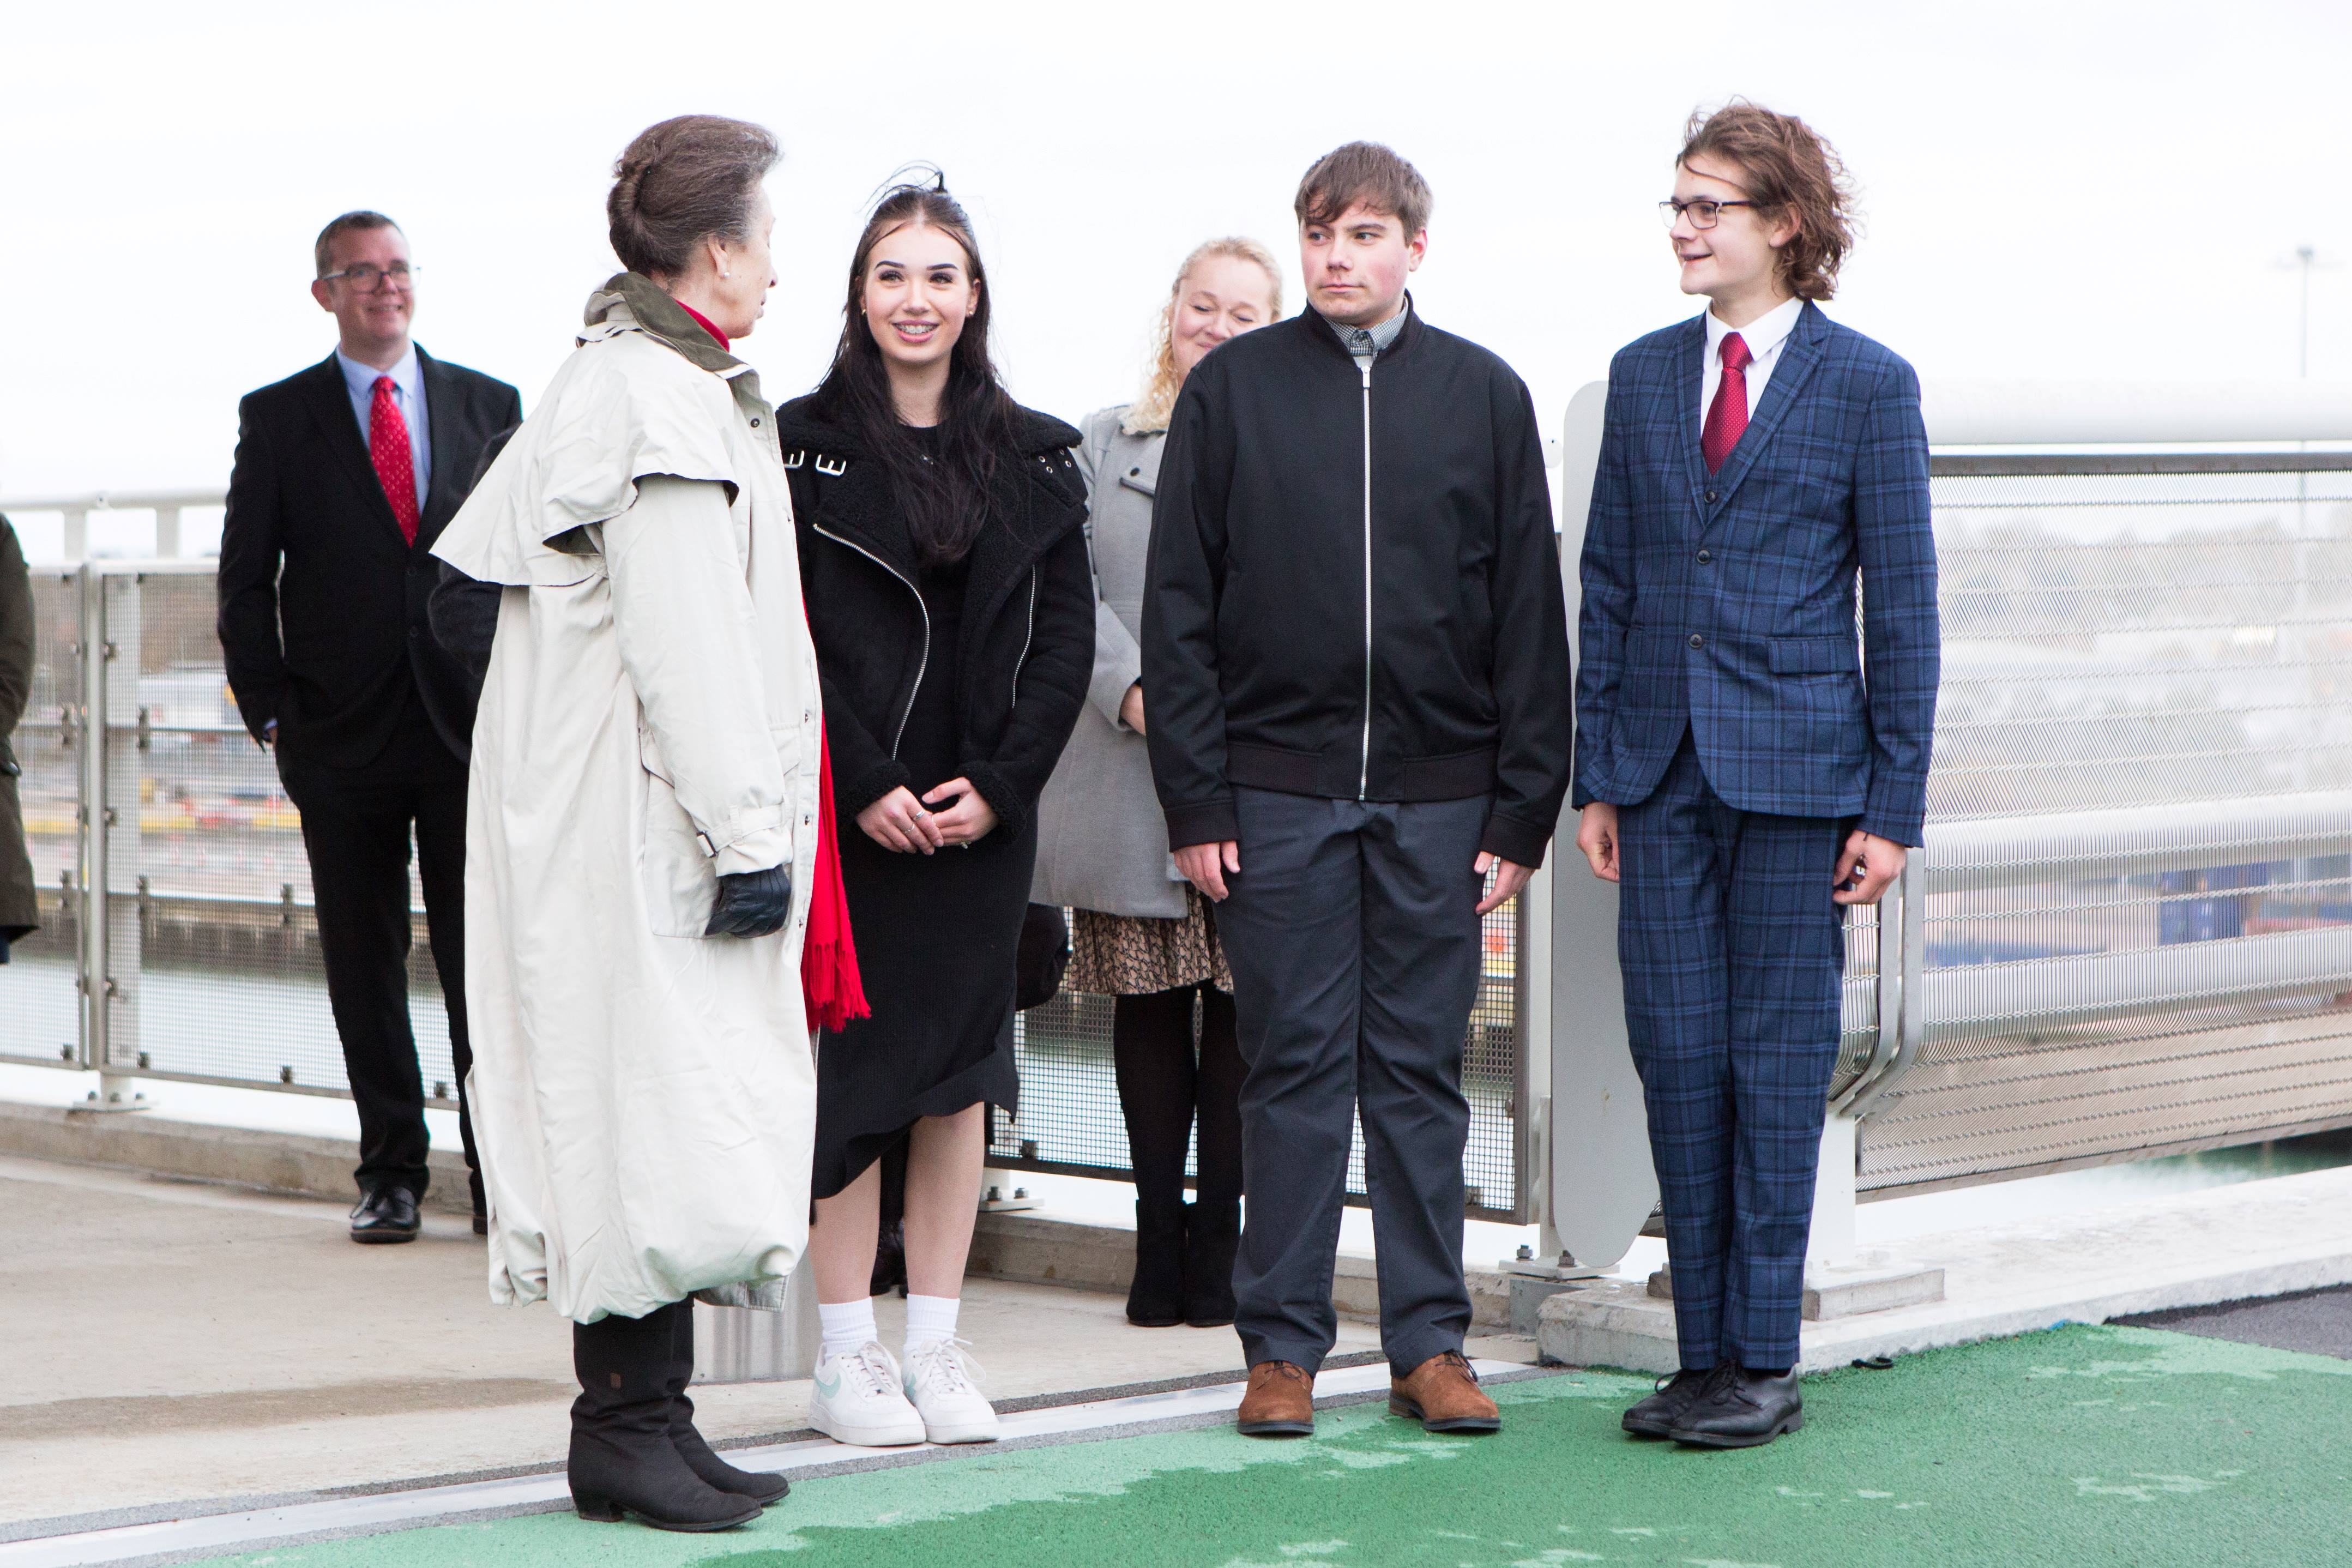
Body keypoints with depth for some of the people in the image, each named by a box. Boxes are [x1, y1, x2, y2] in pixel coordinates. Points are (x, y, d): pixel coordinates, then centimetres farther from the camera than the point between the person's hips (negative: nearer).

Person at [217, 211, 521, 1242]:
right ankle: (391, 1174, 13)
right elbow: (245, 579, 6)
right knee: (364, 965, 5)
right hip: (344, 733, 0)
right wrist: (270, 713, -2)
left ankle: (499, 1173, 4)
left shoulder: (490, 407, 10)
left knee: (484, 962, -2)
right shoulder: (278, 419, 6)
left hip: (471, 727, 0)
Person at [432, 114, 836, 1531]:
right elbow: (687, 647, -19)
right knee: (655, 1107, -7)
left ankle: (647, 1418, 14)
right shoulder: (658, 401, -15)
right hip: (638, 827, -11)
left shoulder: (643, 380, 18)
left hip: (646, 824, 11)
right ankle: (626, 1426, -2)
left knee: (671, 1117, 10)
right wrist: (746, 834, -18)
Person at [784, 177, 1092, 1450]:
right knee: (849, 1065, -2)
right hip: (847, 813, -3)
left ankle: (935, 1347, 14)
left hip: (983, 815, 3)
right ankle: (846, 1355, 6)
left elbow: (1065, 639, 6)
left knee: (961, 1068, 6)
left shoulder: (1031, 459, 8)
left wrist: (998, 784, -6)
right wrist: (867, 786, -12)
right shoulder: (804, 443, -1)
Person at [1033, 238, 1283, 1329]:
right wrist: (1133, 689, -11)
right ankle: (1160, 1241, 14)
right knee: (1147, 1012, 5)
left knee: (1242, 1011, -2)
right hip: (1129, 778, 2)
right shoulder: (1101, 448, 13)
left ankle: (1217, 1241, 6)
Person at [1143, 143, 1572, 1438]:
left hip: (1438, 795, 1)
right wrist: (1195, 799, -5)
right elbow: (1179, 610, 3)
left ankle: (1429, 1342, 13)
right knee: (1294, 1064, 2)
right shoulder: (1232, 388, 4)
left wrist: (1523, 808, 1)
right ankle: (1282, 1344, 9)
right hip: (1279, 793, -1)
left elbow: (1528, 617, 7)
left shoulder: (1484, 396, 7)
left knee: (1421, 1067, 6)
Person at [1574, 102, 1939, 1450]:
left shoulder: (1866, 384, -2)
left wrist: (1893, 807, -5)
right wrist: (1598, 777, 7)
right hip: (1665, 769, 4)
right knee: (1677, 1054, 4)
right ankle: (1705, 1354, 12)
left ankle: (1765, 1362, 8)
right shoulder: (1646, 376, 10)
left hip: (1796, 769, -4)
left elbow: (1903, 605, -2)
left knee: (1779, 1061, 0)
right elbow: (1609, 583, 12)